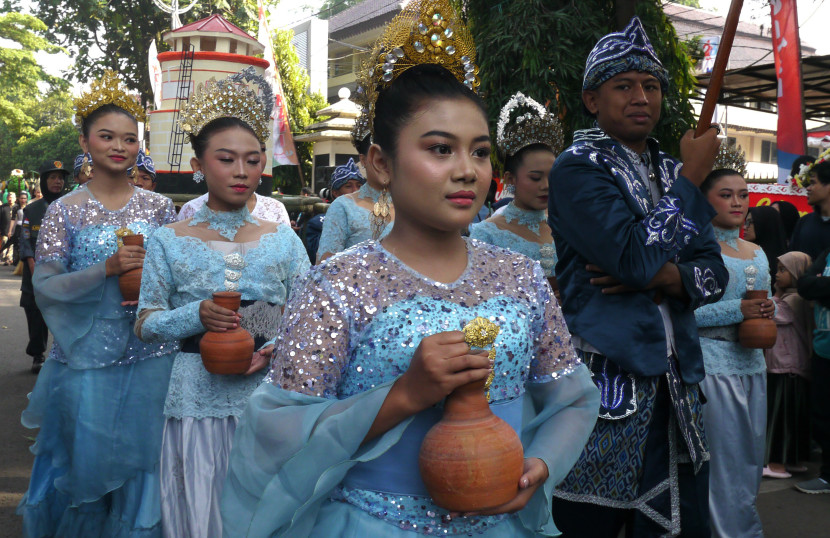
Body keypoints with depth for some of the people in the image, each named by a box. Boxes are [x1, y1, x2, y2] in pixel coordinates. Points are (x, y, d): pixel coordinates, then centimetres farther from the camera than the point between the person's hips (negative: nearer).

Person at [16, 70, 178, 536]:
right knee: (87, 458, 7)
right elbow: (44, 287, -5)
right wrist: (107, 270, -17)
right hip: (87, 356, -1)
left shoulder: (159, 206, 5)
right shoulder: (65, 211, 0)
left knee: (143, 457, 7)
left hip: (150, 356, 1)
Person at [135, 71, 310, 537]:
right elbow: (145, 324, 2)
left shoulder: (283, 239, 5)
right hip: (198, 398, -1)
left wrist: (277, 348, -14)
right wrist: (196, 316, -16)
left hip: (269, 395, 1)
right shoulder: (170, 241, 2)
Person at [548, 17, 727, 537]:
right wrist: (691, 178, -9)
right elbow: (636, 257, -21)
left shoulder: (672, 172, 14)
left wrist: (662, 277, -12)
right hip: (605, 381, -6)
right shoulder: (578, 167, -7)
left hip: (675, 383, 7)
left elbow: (715, 273, 10)